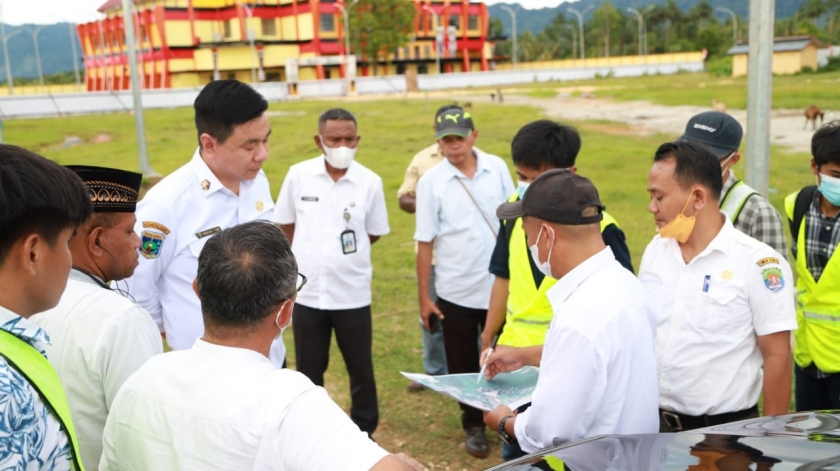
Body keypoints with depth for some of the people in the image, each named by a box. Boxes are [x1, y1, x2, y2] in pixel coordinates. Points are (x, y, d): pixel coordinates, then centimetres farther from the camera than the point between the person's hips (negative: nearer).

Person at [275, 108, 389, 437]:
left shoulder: (370, 182, -7)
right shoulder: (298, 175, -5)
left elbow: (374, 233, 4)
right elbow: (285, 226, 7)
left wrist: (345, 254, 2)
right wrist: (311, 254, 4)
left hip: (352, 294, -1)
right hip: (307, 293, 1)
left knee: (361, 370, 14)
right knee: (308, 372, 15)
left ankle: (364, 432, 34)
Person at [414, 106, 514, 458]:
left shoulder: (497, 168, -3)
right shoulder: (431, 181, -9)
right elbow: (425, 242, -7)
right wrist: (423, 297, -6)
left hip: (500, 285, 1)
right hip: (456, 291, -1)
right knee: (463, 364, 12)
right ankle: (473, 425, 30)